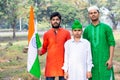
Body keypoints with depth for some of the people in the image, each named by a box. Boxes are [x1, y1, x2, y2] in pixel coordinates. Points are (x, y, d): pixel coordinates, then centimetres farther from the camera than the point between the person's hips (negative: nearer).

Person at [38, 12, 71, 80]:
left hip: (63, 62, -1)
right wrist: (39, 52, -7)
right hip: (50, 63, 1)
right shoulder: (47, 34, 6)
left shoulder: (66, 33, 3)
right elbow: (44, 48, 13)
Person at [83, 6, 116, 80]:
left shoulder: (106, 27, 0)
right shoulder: (87, 29, 8)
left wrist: (110, 59, -12)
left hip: (104, 61, -2)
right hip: (92, 61, 3)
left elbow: (112, 43, -3)